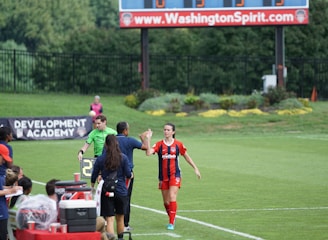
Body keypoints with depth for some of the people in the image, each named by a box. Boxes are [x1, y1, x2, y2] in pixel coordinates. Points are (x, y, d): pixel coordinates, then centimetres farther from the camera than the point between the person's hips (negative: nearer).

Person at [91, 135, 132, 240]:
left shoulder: (100, 159, -4)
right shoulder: (123, 158, -6)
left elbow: (94, 177, 3)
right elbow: (128, 174, -4)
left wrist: (92, 187, 22)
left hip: (106, 192, -1)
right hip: (121, 191, 1)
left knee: (109, 218, -4)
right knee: (120, 217, 19)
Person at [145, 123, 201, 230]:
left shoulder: (178, 144, -1)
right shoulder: (159, 144, -1)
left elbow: (187, 157, 10)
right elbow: (149, 152, -17)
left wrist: (195, 168, 12)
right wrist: (148, 139, -24)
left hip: (174, 175, -2)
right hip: (163, 176, 2)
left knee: (172, 197, -16)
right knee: (166, 201, 8)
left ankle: (171, 223, -14)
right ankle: (172, 218, 32)